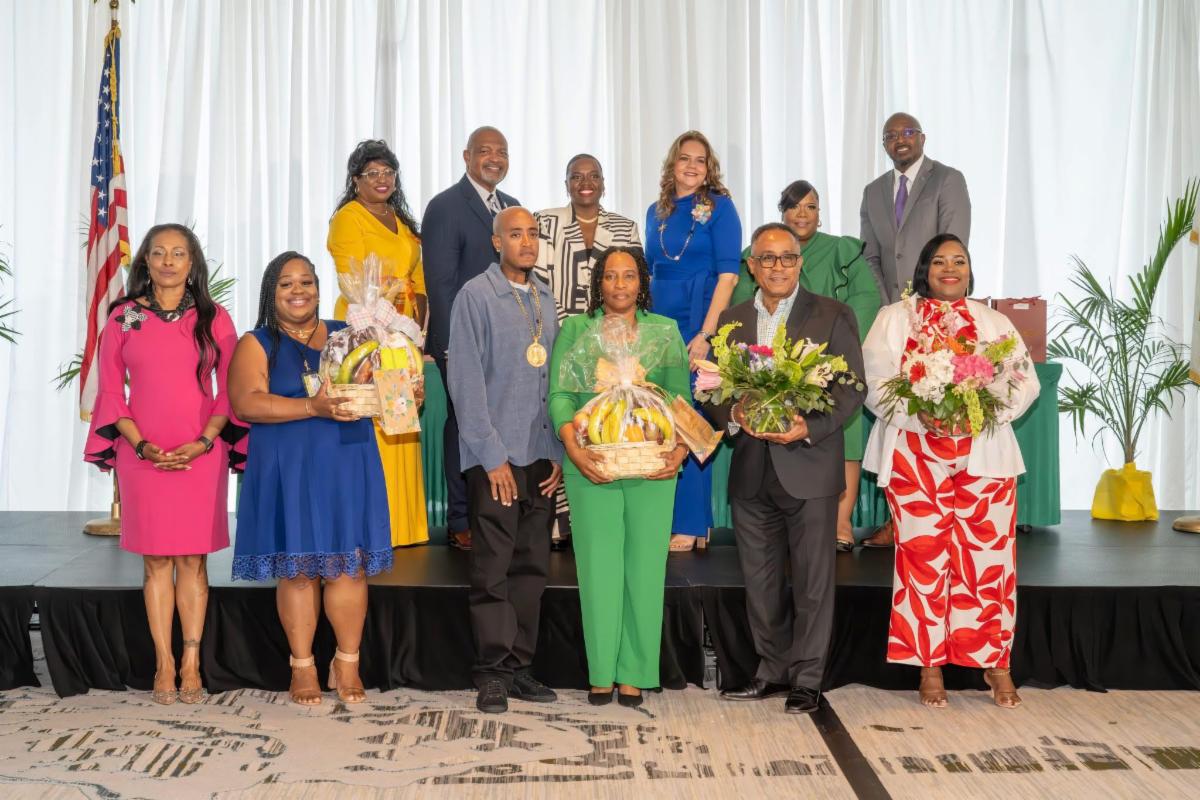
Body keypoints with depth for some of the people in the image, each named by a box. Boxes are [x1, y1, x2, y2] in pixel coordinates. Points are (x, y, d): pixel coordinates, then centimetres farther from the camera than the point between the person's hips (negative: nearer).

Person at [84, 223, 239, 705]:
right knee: (156, 560, 4)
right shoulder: (123, 317, 5)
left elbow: (231, 391, 3)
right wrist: (141, 444, -9)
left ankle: (191, 666, 8)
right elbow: (111, 392, 4)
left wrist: (203, 442, -10)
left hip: (201, 453, 0)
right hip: (143, 455, 0)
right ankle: (164, 666, 10)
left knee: (193, 558, 3)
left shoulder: (214, 319, 5)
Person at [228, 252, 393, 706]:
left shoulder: (346, 335, 14)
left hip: (347, 465, 2)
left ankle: (347, 665, 11)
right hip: (288, 470, -2)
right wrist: (313, 407, -21)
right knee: (298, 567, 1)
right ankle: (302, 667, 13)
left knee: (350, 563, 0)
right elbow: (246, 403, -10)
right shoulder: (257, 343, 4)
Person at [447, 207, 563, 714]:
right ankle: (492, 673, 7)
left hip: (541, 454, 6)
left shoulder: (544, 299, 14)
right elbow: (466, 380, -9)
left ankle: (520, 666, 18)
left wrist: (558, 451, 5)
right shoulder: (476, 295, -5)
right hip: (495, 454, -6)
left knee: (532, 565, 9)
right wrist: (491, 454, -13)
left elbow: (554, 379, 13)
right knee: (493, 568, -2)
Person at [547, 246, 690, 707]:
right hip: (593, 465, -1)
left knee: (645, 566, 2)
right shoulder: (575, 330, 7)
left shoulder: (666, 331, 11)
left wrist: (681, 446, -11)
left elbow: (681, 396, 5)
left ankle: (635, 673, 12)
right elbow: (560, 394, -1)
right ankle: (601, 672, 12)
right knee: (598, 566, 2)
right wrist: (573, 447, -17)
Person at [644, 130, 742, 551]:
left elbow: (728, 274, -9)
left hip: (699, 324, -5)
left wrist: (707, 332, -17)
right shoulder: (657, 212, 13)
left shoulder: (719, 206, -2)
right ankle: (659, 517, 16)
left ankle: (690, 524, 3)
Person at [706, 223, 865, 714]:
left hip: (809, 466, -4)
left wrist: (810, 427, -19)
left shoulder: (833, 315, 0)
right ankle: (772, 671, 26)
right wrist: (734, 413, -11)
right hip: (751, 471, 4)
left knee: (812, 580, 3)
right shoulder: (731, 321, 12)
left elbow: (852, 387, -5)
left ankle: (806, 679, 14)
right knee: (760, 580, 11)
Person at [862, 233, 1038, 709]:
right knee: (923, 557, 0)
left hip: (983, 453, 2)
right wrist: (921, 414, -16)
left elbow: (1026, 381, 6)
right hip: (916, 454, -1)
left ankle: (996, 663, 14)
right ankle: (929, 666, 10)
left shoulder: (994, 323, 15)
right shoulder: (894, 318, 10)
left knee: (988, 557, 0)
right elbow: (875, 383, -1)